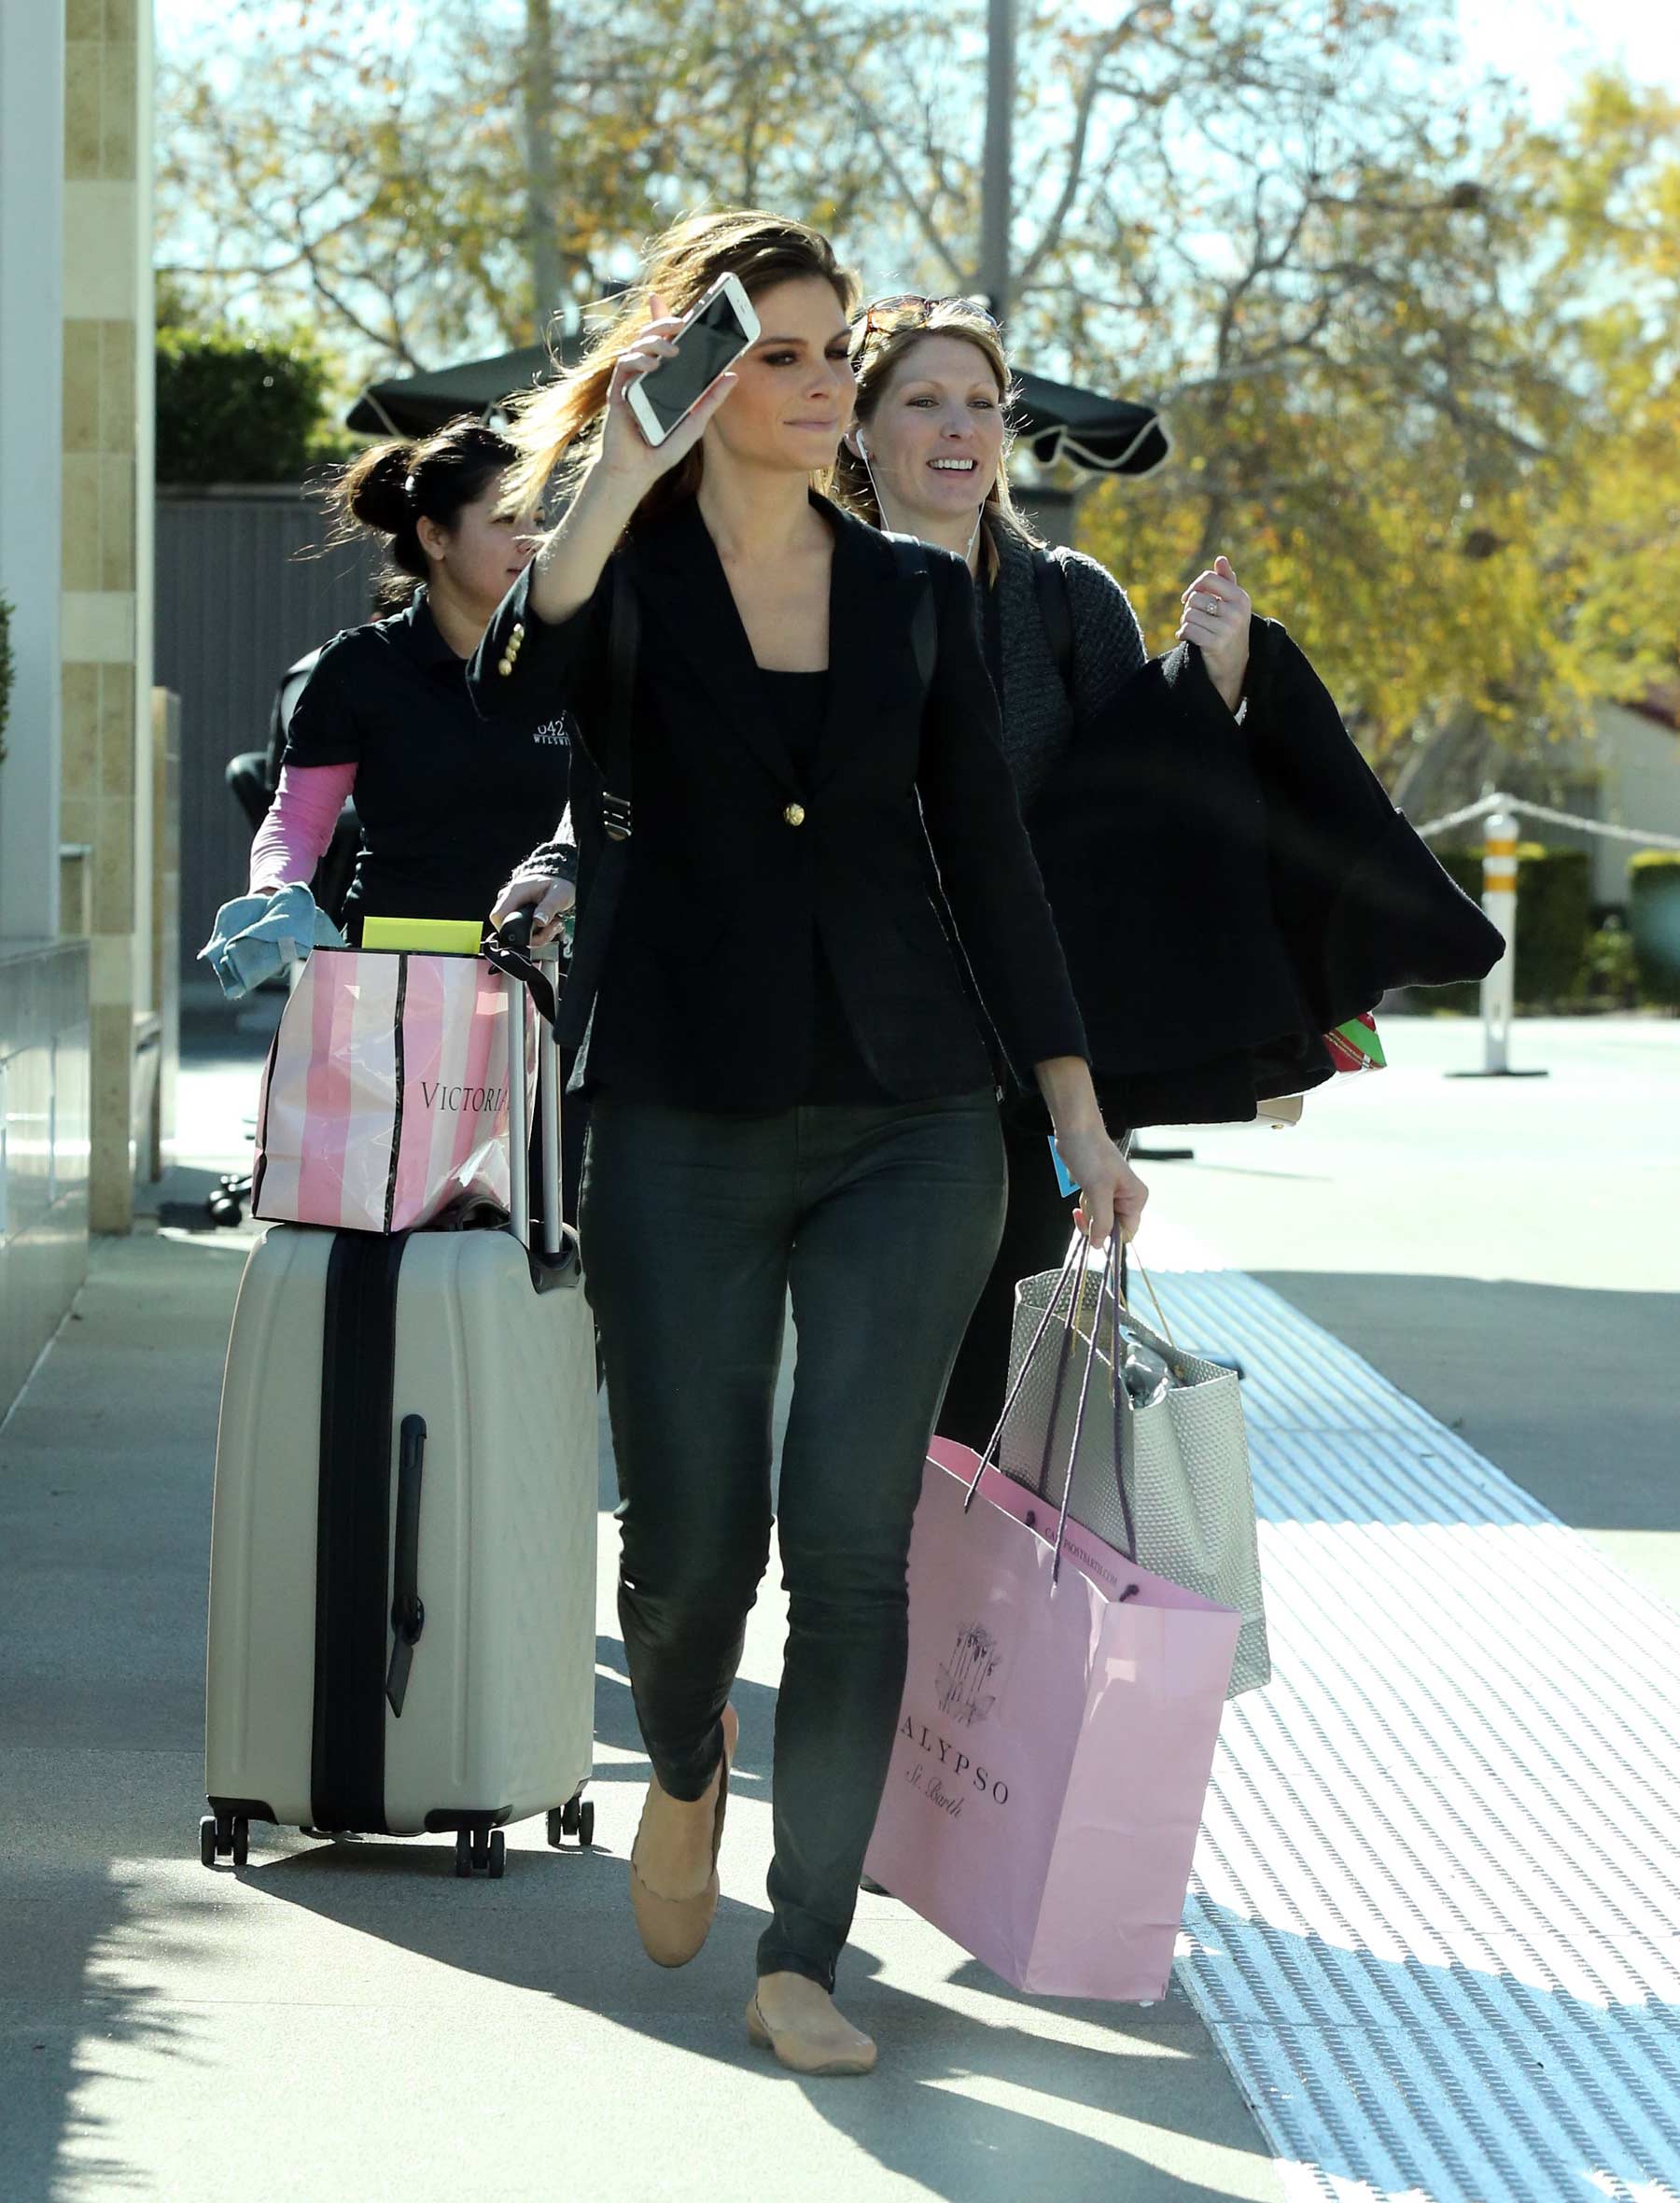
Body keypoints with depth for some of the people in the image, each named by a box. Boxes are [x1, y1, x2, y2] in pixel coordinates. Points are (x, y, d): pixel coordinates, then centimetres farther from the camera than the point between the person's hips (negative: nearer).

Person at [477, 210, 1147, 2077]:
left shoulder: (914, 597, 9)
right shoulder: (621, 573, 0)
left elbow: (985, 855, 11)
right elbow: (509, 706, -22)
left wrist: (1079, 1113, 8)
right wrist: (613, 479, -26)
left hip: (906, 1119, 2)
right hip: (682, 1124, -1)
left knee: (852, 1546, -6)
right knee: (692, 1539, 1)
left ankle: (803, 1958, 3)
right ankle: (686, 1768, 36)